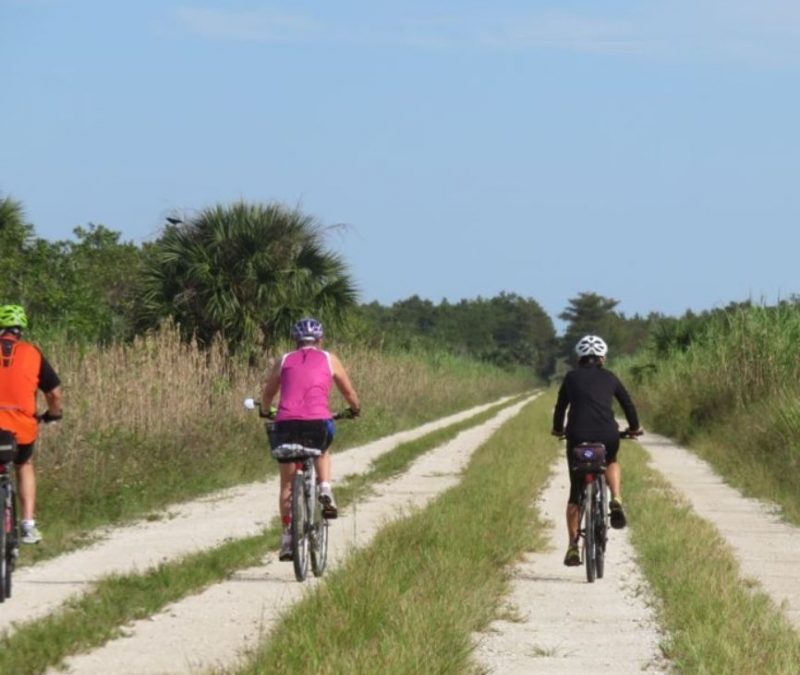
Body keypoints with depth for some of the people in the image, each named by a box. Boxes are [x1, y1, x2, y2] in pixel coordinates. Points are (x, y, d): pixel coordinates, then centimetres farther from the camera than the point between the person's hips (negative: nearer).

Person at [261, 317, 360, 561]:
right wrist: (355, 410, 45)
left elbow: (267, 396, 28)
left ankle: (287, 536, 9)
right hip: (318, 422, 0)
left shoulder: (284, 361, 18)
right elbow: (350, 394, 24)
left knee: (287, 484, 15)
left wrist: (266, 412, 50)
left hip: (287, 424, 0)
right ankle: (325, 489, 12)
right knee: (322, 451, 35)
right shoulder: (329, 360, 16)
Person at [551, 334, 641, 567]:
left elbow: (560, 407, 18)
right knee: (611, 462, 36)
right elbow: (628, 404, 21)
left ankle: (573, 546, 5)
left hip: (578, 437, -1)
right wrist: (634, 428, 39)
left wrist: (558, 429, 37)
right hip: (607, 437, 1)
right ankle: (616, 500, 9)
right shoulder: (609, 378, 14)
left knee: (576, 492, 12)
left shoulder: (571, 377, 11)